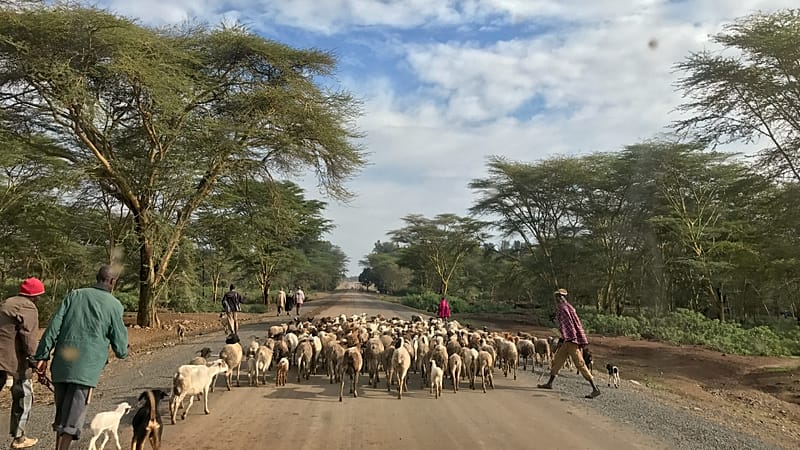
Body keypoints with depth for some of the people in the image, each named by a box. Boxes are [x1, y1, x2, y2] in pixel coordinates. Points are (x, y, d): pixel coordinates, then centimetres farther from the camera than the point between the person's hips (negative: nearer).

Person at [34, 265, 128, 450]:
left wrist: (43, 356, 4)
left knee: (61, 412, 18)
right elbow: (119, 342, 2)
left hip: (61, 365, 5)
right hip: (86, 368, -4)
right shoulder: (114, 305, -1)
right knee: (73, 416, -1)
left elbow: (53, 327, 3)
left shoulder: (74, 295, 9)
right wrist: (123, 353, 24)